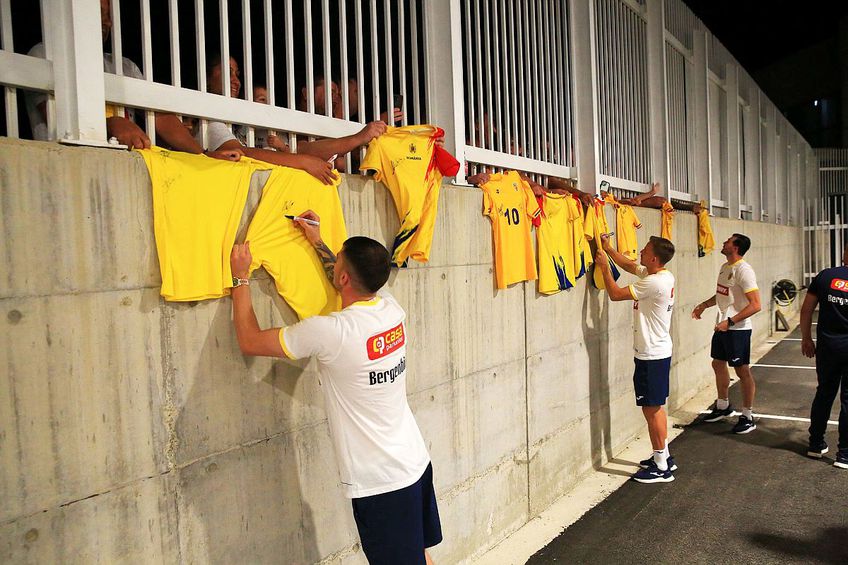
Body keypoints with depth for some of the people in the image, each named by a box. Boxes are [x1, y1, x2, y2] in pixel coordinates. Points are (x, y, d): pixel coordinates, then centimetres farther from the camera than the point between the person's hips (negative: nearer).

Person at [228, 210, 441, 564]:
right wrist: (317, 242, 27)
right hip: (416, 461, 7)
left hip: (380, 481, -7)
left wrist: (240, 278, 0)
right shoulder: (392, 309, -3)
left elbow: (250, 341, -11)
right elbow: (356, 285, 22)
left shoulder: (330, 332, -24)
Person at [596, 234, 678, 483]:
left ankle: (661, 468, 8)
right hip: (659, 351, 10)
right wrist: (608, 248, 10)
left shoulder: (653, 283, -24)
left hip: (651, 355, -10)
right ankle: (663, 457, 29)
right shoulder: (664, 276, 5)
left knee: (652, 409, -1)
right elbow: (629, 265, 18)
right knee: (655, 407, 18)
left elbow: (615, 294, -19)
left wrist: (604, 267, -8)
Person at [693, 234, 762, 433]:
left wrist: (730, 322, -27)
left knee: (742, 371, 1)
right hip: (721, 326, 9)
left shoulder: (743, 270, -19)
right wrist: (704, 304, 10)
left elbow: (755, 305, -24)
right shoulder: (725, 267, 10)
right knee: (718, 364, 19)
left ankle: (747, 417, 12)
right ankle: (723, 406, 36)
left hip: (738, 329, -9)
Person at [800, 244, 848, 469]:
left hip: (827, 346, 2)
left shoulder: (825, 276, -3)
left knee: (824, 393, 16)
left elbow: (806, 309, 0)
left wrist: (806, 338, 10)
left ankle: (816, 444, 25)